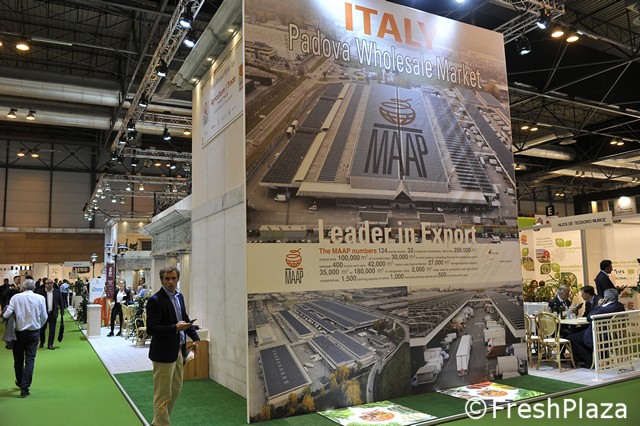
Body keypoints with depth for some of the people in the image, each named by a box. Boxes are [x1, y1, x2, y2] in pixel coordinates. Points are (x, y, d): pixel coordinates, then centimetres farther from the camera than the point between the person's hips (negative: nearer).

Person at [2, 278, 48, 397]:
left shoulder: (16, 297, -7)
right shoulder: (40, 298, -6)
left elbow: (7, 314, -11)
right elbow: (44, 317, -4)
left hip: (19, 332, 1)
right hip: (34, 332, -1)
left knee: (18, 359, 18)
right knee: (30, 360, 3)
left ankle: (20, 382, 35)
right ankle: (24, 388, 0)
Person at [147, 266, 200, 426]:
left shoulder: (179, 296, 7)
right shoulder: (155, 300, -17)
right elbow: (151, 329, -22)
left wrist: (195, 337, 8)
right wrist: (175, 328, -27)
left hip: (179, 350, 9)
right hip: (164, 353, -9)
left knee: (175, 390, 21)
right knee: (163, 395, 3)